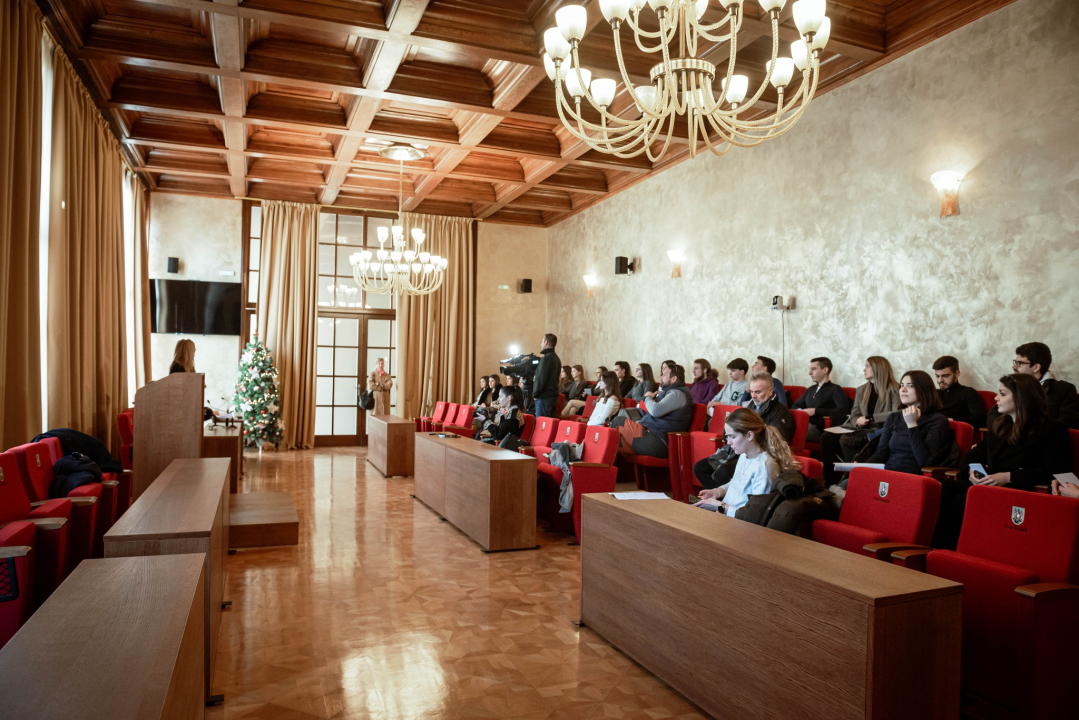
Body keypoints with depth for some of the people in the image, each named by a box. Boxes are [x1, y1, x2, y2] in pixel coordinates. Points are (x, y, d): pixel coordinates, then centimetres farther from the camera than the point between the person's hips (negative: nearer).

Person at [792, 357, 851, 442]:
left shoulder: (835, 389, 8)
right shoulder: (811, 389, 29)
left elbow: (843, 411, -8)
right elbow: (796, 405, 35)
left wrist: (816, 411, -9)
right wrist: (800, 411, 9)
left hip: (820, 429, -6)